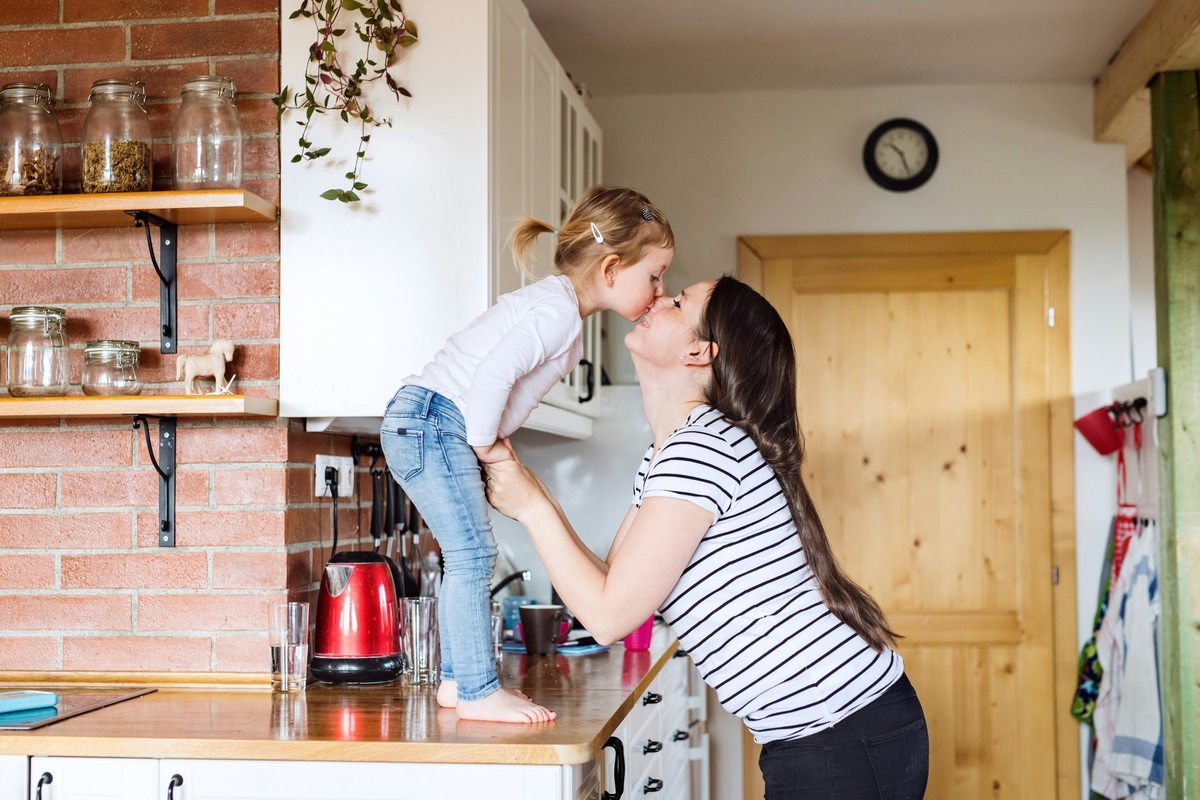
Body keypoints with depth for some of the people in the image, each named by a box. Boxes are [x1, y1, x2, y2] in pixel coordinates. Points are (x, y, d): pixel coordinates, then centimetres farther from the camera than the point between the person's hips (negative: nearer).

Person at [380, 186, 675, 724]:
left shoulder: (560, 307, 15)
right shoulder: (558, 309, -18)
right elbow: (493, 373, -26)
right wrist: (485, 442, -15)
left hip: (439, 433, 10)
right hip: (429, 421, -10)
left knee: (467, 557, 12)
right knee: (472, 553, -11)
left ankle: (457, 681, 18)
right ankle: (478, 692, -8)